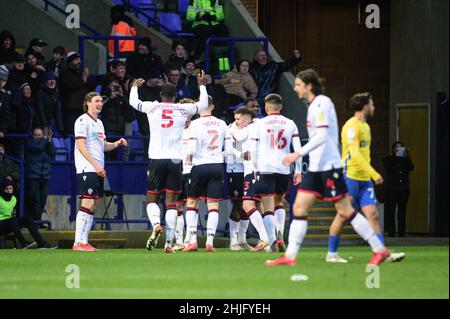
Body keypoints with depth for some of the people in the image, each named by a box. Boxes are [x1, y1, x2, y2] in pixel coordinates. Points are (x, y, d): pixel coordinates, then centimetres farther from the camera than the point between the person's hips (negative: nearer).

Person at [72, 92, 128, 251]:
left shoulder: (99, 123, 20)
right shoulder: (82, 121, -6)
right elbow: (81, 146, -13)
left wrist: (117, 144, 7)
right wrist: (96, 165, -18)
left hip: (98, 170, 9)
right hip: (86, 169, -9)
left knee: (92, 205, 6)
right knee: (88, 204, -14)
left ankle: (84, 241, 7)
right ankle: (78, 242, -15)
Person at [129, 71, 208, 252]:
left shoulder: (152, 107, 3)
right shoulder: (183, 109, 4)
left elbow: (133, 101, 22)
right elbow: (203, 104, 22)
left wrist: (135, 86, 42)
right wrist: (202, 85, 38)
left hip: (156, 159, 0)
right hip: (175, 160, 1)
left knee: (152, 199, 9)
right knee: (171, 202, 3)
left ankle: (156, 225, -22)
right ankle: (169, 242, -3)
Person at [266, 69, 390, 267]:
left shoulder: (322, 103, -12)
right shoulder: (314, 105, 16)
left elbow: (322, 136, -22)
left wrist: (299, 153, -25)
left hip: (328, 167, -9)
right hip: (316, 168, 9)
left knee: (344, 211, -7)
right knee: (299, 208, 1)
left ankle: (379, 250, 0)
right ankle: (290, 256, -1)